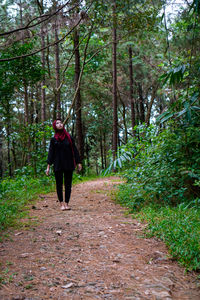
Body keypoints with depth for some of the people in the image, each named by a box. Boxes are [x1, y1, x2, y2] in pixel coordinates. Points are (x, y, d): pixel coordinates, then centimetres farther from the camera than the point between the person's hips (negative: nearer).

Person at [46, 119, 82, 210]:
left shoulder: (69, 138, 6)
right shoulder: (53, 140, 5)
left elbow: (75, 150, 7)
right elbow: (51, 152, 3)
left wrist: (78, 162, 2)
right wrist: (48, 166, -3)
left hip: (68, 164, 1)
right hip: (58, 165, 0)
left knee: (68, 184, 0)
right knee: (59, 184, 1)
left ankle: (66, 203, 6)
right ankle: (61, 203, 8)